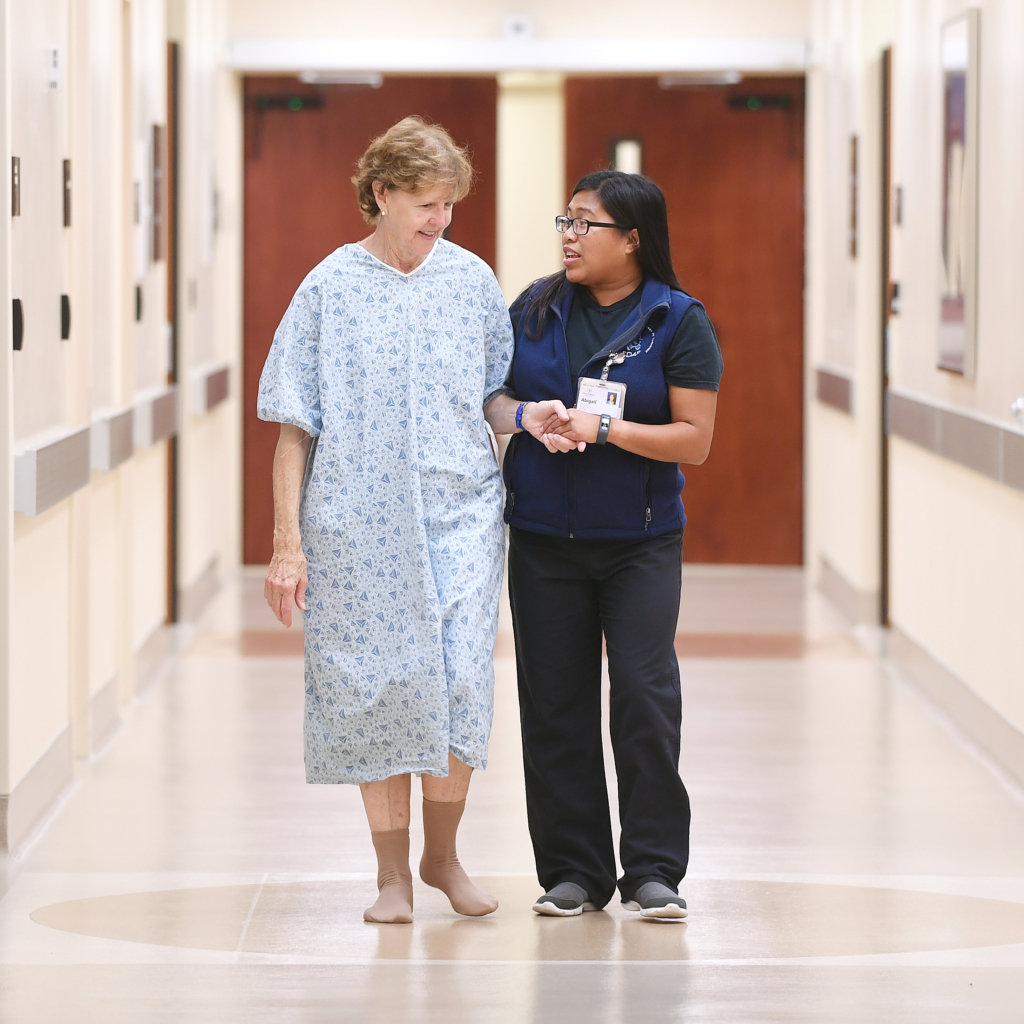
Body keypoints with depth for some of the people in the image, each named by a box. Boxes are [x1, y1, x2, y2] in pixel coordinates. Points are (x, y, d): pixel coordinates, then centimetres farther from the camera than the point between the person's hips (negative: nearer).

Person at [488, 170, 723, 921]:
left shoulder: (678, 321, -4)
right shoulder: (537, 308, 6)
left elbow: (695, 440, -8)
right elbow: (487, 397, 12)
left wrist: (604, 428, -18)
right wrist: (527, 416, -10)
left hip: (640, 542, -3)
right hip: (543, 540, 3)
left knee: (646, 693, -10)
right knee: (555, 704, 4)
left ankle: (654, 872, -1)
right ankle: (572, 872, 12)